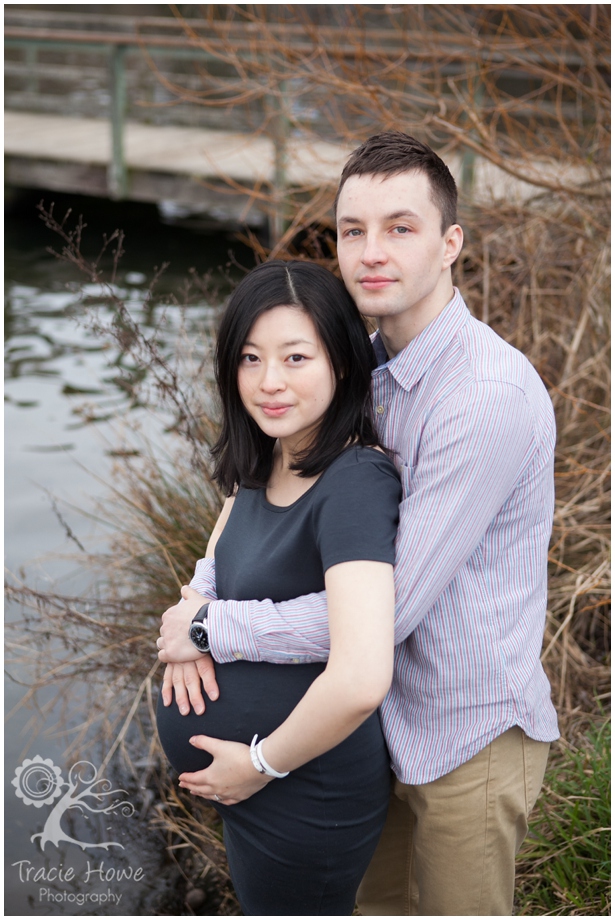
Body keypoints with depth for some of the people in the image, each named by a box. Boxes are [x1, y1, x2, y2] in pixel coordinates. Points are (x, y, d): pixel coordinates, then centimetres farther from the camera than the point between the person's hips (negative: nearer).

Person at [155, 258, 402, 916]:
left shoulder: (354, 484, -27)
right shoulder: (263, 463, -1)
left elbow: (361, 678, -38)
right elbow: (220, 558, 21)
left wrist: (262, 763, -22)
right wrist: (193, 626, 0)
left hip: (304, 798, -8)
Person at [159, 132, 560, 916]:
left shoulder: (489, 396, -30)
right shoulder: (375, 366, 0)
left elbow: (386, 609, -29)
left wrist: (211, 630, -20)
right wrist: (200, 600, -9)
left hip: (472, 731, -8)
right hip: (398, 714, 8)